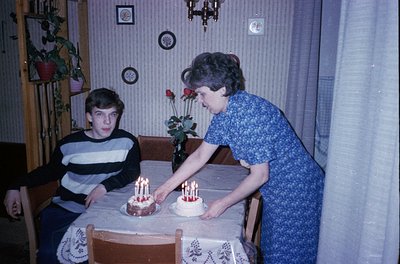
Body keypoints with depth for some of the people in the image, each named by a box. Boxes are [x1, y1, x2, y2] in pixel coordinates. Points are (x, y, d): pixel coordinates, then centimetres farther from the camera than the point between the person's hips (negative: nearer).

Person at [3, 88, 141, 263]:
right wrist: (16, 187, 7)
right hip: (62, 209, 1)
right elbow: (50, 171, 14)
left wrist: (105, 186, -17)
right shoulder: (69, 144, 0)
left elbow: (132, 172, -3)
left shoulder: (126, 142, -3)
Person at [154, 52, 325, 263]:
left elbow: (259, 176, -24)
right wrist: (167, 187, 3)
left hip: (297, 190, -8)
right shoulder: (223, 114, -2)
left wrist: (223, 204, -15)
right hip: (276, 190, 8)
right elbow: (200, 156, 4)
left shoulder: (249, 113, -30)